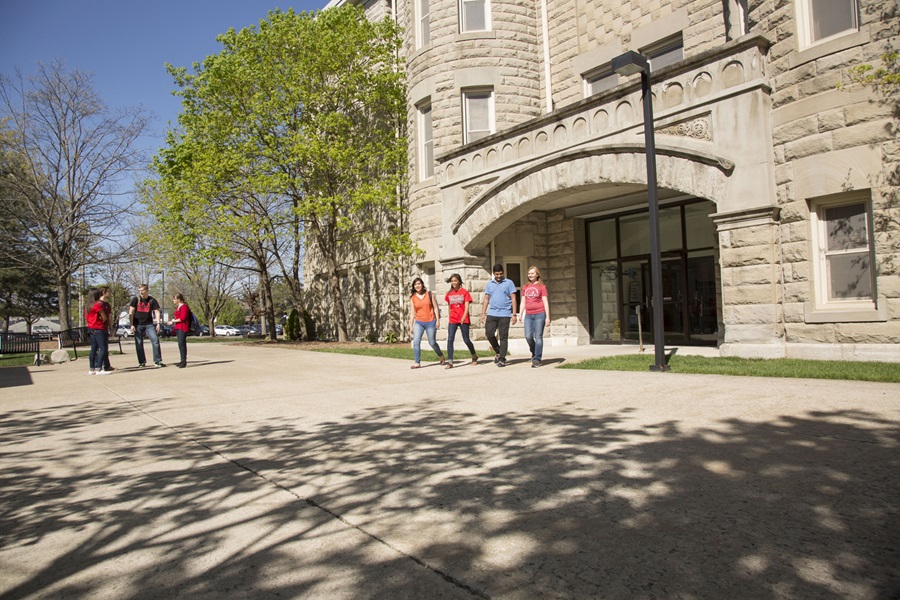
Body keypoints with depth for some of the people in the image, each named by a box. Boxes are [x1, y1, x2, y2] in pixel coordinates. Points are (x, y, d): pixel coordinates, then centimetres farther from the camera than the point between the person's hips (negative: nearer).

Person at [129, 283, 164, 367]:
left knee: (155, 340, -11)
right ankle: (142, 362, 13)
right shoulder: (136, 299, 2)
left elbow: (157, 312, 2)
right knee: (139, 344, 2)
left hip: (149, 324, 0)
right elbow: (131, 312, 0)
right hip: (138, 325, 0)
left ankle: (157, 361, -6)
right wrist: (132, 325, -8)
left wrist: (158, 323, -9)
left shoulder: (152, 300, 3)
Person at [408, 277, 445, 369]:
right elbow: (412, 313, 5)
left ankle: (441, 356, 32)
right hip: (419, 322, 1)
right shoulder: (412, 298, 4)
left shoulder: (429, 294, 1)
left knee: (432, 342, 5)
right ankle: (417, 363, -11)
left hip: (430, 322, -1)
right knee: (416, 342, -15)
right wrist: (411, 326, 3)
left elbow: (435, 307, 2)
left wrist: (438, 320, -6)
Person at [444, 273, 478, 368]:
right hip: (452, 320, 3)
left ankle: (474, 357, 28)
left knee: (466, 340, 3)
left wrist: (464, 317, -24)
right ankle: (450, 362, -13)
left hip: (463, 320, -3)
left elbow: (467, 307, -10)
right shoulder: (449, 294, 9)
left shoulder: (464, 292, -2)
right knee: (450, 339, -12)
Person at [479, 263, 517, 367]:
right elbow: (486, 299, 14)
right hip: (492, 313, 3)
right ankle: (498, 351, 18)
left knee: (503, 337, -1)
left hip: (505, 314, -3)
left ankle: (502, 359, 6)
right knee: (489, 333, -6)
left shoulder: (509, 283, 3)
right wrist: (483, 315, 7)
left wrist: (514, 314, -6)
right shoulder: (489, 284, 13)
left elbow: (513, 299, 0)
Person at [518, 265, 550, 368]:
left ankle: (537, 359, 0)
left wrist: (547, 316, -6)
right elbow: (523, 302, 17)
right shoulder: (525, 287, 15)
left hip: (539, 314, -4)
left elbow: (545, 302, -1)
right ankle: (534, 352, 20)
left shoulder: (541, 286, 2)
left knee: (538, 337, -3)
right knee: (528, 336, -6)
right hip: (528, 315, 4)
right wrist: (520, 314, 10)